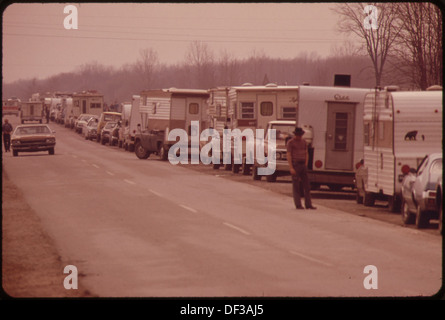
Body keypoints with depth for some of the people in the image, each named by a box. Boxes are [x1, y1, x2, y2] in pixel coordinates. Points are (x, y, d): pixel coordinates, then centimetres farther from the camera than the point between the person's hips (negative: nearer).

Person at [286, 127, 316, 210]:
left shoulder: (304, 142, 12)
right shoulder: (290, 142, -6)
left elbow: (306, 154, 16)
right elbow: (288, 156, -11)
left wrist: (306, 165, 7)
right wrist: (291, 168, -18)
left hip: (303, 165, 6)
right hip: (295, 165, -6)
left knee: (306, 185, 2)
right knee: (296, 186, -3)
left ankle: (308, 204, 4)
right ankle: (298, 205, 1)